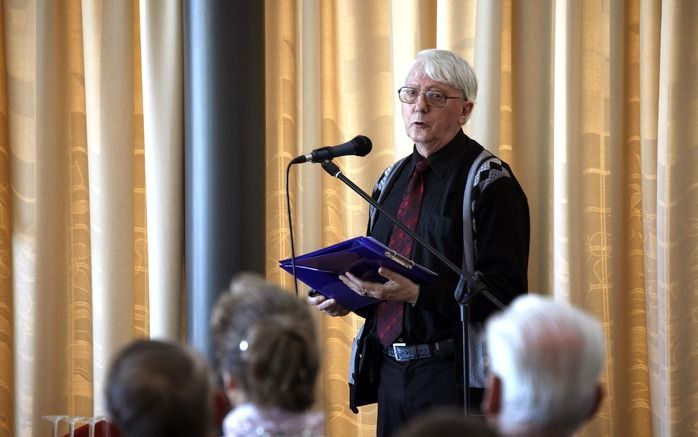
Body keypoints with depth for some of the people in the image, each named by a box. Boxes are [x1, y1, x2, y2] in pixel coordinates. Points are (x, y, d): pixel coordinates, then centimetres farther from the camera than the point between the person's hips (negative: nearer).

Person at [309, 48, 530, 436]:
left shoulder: (490, 183, -8)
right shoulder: (392, 180, 15)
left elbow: (504, 291, -16)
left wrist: (418, 293, -25)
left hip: (456, 377, -7)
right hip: (392, 371, 7)